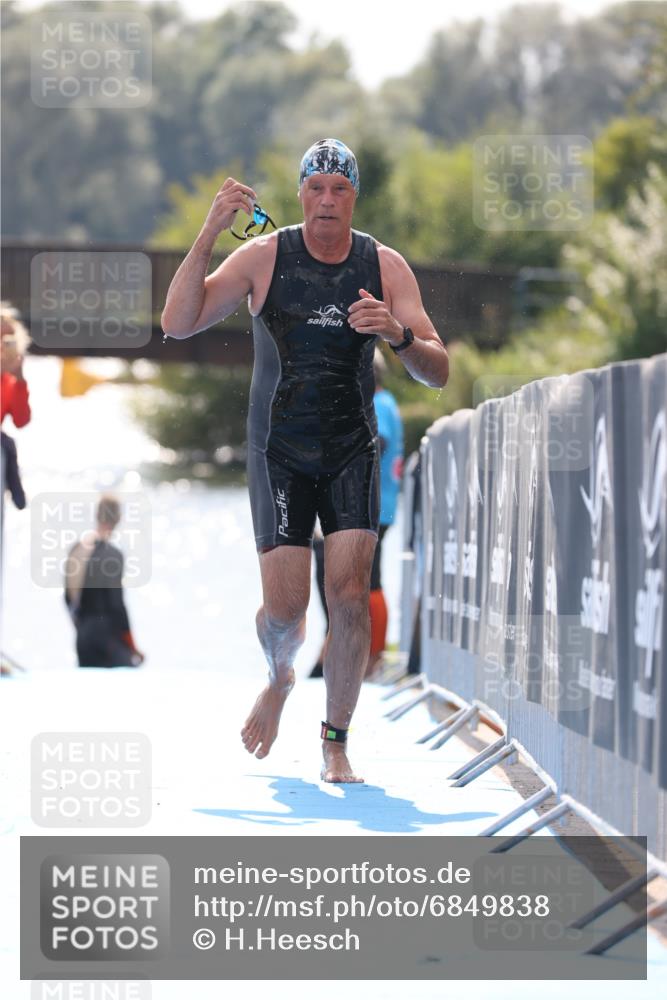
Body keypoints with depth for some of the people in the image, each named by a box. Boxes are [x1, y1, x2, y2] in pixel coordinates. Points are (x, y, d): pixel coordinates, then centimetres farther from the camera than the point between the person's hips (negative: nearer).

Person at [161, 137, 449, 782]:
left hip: (352, 450, 1)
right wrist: (208, 234, -23)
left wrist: (399, 335, -28)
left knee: (349, 597, -11)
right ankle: (279, 678, 30)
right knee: (284, 609, -7)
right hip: (279, 452, -1)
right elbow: (176, 324, -13)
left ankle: (336, 742, 5)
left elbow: (438, 373, -6)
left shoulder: (385, 267, -3)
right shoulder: (264, 257, -6)